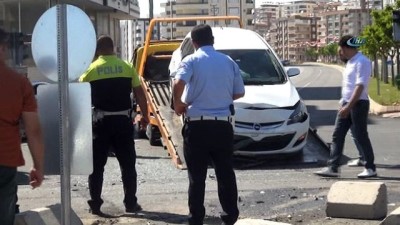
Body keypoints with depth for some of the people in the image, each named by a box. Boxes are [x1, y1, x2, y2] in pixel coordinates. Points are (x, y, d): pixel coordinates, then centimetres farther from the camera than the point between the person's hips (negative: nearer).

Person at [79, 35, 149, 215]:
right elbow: (139, 94, 3)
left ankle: (95, 205, 7)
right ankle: (131, 203, 12)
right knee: (128, 164, 10)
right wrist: (145, 115, 13)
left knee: (97, 165, 7)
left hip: (100, 120, -1)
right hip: (122, 119, 1)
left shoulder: (91, 70, -1)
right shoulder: (127, 67, 2)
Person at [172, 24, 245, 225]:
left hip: (197, 125, -3)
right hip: (223, 125, 3)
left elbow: (178, 84, -21)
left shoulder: (191, 61, -4)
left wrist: (178, 105, -5)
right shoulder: (228, 62, 9)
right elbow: (239, 93, 11)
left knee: (197, 176, 4)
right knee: (226, 173, 12)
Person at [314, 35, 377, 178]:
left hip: (358, 104, -9)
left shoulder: (362, 62, -16)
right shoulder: (351, 62, 15)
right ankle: (332, 168, 5)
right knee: (337, 136, 4)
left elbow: (360, 86, -23)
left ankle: (370, 168, 9)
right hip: (347, 104, 9)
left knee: (360, 137, -3)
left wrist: (349, 107, -27)